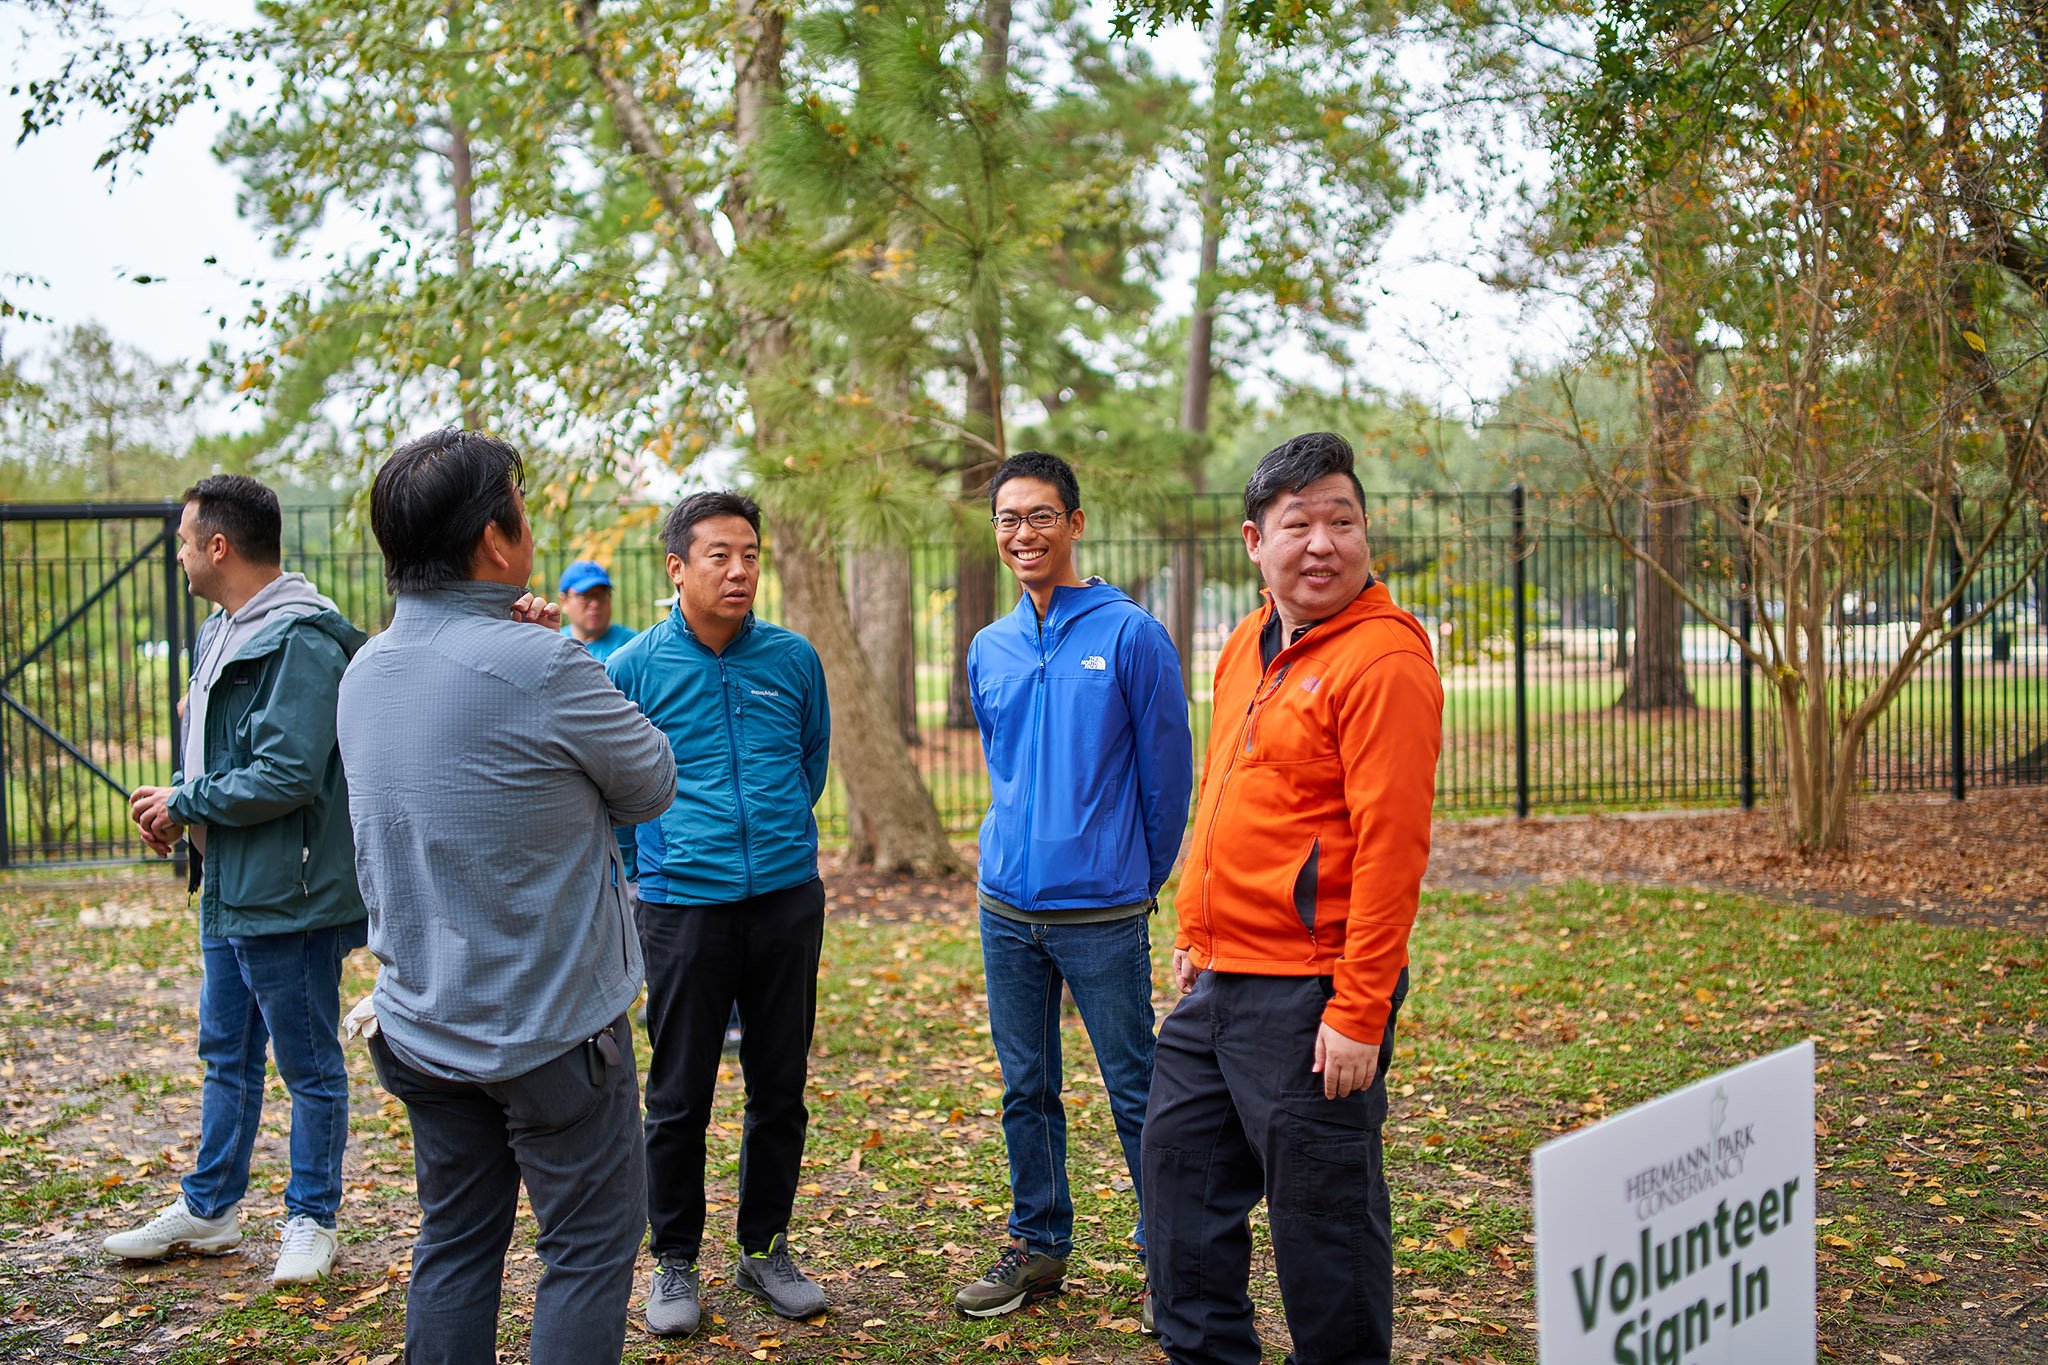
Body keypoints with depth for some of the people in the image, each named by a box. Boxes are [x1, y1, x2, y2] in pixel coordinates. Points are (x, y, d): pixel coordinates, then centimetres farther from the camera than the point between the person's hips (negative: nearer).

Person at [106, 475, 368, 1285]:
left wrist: (183, 805, -14)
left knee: (308, 1065, 6)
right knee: (226, 1055, 20)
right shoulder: (222, 632, 11)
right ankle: (209, 1210, 34)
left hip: (289, 896, -10)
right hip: (228, 886, 10)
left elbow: (287, 775, -26)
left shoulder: (302, 640, -20)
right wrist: (179, 803, 1)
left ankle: (312, 1221, 21)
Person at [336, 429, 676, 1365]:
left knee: (455, 1244, 18)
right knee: (590, 1248, 6)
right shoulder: (538, 666, -22)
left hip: (421, 1027, 7)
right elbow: (653, 786, -9)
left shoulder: (364, 672, 2)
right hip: (551, 1027, -7)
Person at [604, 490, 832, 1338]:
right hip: (683, 905, -2)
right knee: (679, 1096, 5)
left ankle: (766, 1249, 27)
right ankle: (674, 1261, 21)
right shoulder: (634, 668, -4)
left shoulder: (793, 658, 3)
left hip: (787, 897, 3)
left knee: (780, 1086, 11)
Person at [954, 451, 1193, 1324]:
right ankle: (1038, 1245, 28)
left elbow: (1166, 770, -2)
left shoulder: (1129, 635, -7)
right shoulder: (988, 651, 9)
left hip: (1102, 912, -5)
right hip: (1006, 907, 5)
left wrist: (1141, 876, 4)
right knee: (1025, 1090, 14)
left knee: (1135, 1092, 3)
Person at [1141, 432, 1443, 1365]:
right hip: (1218, 977, 9)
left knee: (1324, 1214, 4)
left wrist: (1358, 1012, -21)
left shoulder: (1383, 659, -15)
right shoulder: (1246, 647, 12)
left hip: (1307, 992, -9)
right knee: (1181, 1170, 17)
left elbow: (1391, 845, -20)